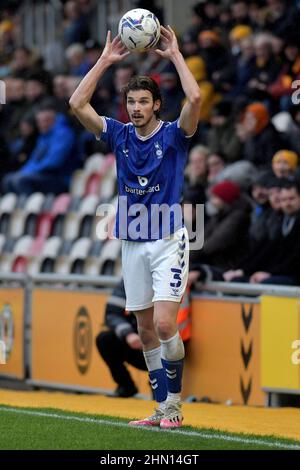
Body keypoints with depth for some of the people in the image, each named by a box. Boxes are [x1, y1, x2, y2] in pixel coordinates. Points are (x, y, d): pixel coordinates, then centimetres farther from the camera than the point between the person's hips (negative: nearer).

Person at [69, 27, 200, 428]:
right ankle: (162, 408, 13)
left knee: (165, 323, -16)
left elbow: (195, 98, -23)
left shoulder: (173, 135, -4)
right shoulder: (120, 135, 6)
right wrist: (105, 61, -1)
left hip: (168, 241, -5)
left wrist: (175, 55, -14)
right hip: (132, 244, 5)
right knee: (146, 330, 6)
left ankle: (174, 399, -2)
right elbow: (77, 104, -1)